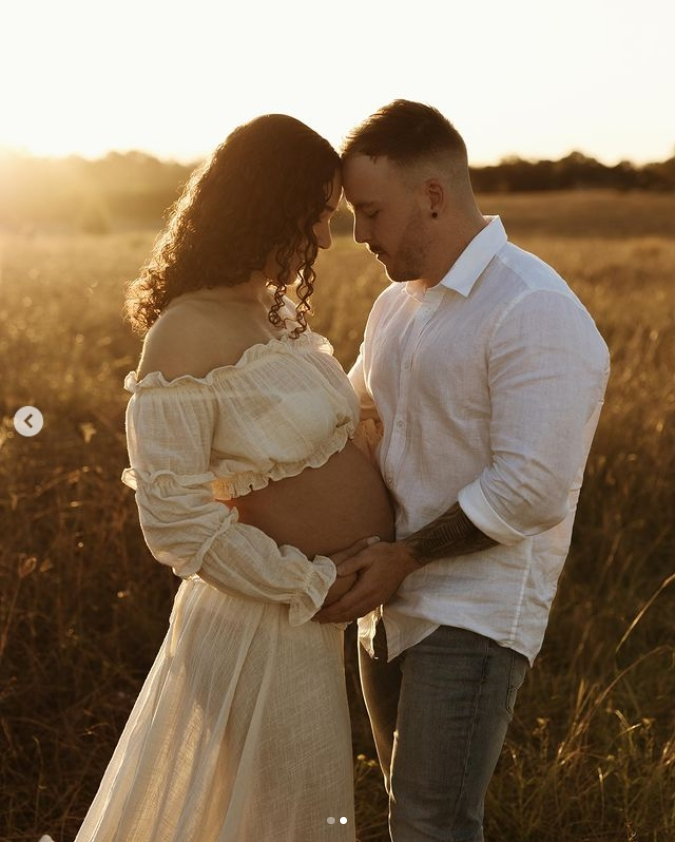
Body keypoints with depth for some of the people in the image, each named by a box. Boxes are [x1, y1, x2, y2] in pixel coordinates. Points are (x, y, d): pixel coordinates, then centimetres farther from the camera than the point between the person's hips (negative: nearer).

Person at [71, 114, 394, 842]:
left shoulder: (279, 310, 4)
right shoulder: (188, 336, -21)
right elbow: (175, 519, -22)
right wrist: (313, 587, -17)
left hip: (311, 603, 8)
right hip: (267, 618, -8)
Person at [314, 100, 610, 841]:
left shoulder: (535, 312, -17)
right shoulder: (396, 304, 10)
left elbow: (530, 489, -23)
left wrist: (406, 556, -18)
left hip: (475, 616, -8)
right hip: (388, 606, 8)